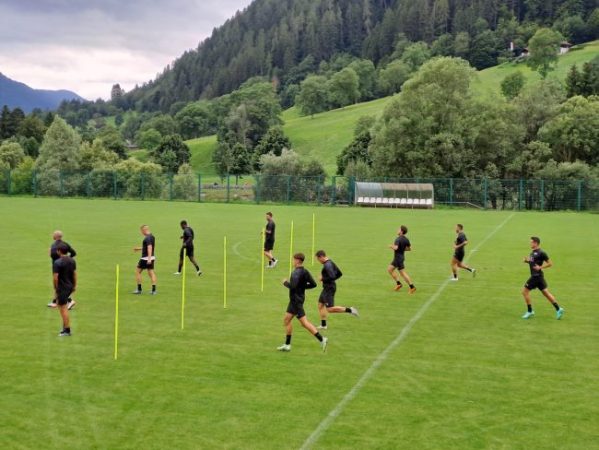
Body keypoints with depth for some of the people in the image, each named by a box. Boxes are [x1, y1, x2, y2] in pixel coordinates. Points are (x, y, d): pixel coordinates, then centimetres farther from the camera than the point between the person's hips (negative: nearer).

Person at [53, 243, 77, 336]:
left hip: (62, 287, -8)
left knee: (63, 308, 0)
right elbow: (75, 274, 9)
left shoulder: (57, 263, -18)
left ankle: (67, 330, 3)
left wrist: (55, 288, -6)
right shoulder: (72, 260, 3)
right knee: (60, 304, 23)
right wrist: (74, 285, 17)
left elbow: (56, 278, -18)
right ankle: (65, 325, 23)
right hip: (70, 287, 8)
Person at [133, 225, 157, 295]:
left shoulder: (147, 238, -18)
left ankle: (139, 289, 9)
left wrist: (149, 258, -36)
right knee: (151, 273, 7)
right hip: (151, 258, 8)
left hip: (146, 258, -8)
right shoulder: (152, 237, 11)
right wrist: (139, 248, 33)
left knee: (138, 271, 6)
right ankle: (154, 290, 2)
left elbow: (149, 247, -29)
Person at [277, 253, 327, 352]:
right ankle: (287, 345, 16)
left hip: (296, 300, -10)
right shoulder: (305, 272, 7)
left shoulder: (296, 272, -19)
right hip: (295, 300, 10)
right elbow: (313, 284, 8)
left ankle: (321, 339, -9)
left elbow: (292, 286, -30)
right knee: (286, 320, 14)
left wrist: (285, 282, -11)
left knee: (304, 323, -9)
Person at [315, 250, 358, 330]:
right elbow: (339, 273, 17)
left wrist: (323, 279, -16)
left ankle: (349, 310, -7)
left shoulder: (327, 265, -20)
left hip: (329, 288, -10)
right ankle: (323, 325, 19)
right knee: (320, 305, 14)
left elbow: (332, 277, -30)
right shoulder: (331, 263, 10)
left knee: (330, 309, -8)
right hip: (327, 288, 10)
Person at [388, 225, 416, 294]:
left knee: (403, 273, -2)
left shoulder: (398, 239, -22)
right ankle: (398, 283, 15)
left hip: (398, 258, -9)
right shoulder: (406, 239, 3)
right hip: (399, 257, 9)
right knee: (389, 269, 15)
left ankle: (412, 287, 1)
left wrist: (391, 246, -15)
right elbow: (409, 249, 11)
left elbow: (395, 248, -36)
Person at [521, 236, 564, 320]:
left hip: (537, 276, -9)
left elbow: (550, 263, -11)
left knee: (525, 291, -4)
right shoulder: (533, 252, 12)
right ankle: (558, 309, 14)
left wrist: (540, 267, -21)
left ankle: (530, 311, 4)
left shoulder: (541, 253, -15)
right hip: (535, 275, 9)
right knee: (545, 292, 11)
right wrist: (527, 260, 4)